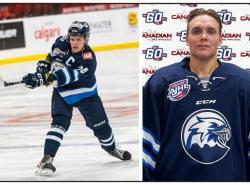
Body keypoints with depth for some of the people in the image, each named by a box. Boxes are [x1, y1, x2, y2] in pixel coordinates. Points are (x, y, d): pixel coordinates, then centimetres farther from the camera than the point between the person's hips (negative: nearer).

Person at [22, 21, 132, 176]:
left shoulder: (88, 59, -33)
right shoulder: (64, 43, -19)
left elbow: (67, 76, -46)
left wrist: (45, 78, -57)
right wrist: (43, 66, -9)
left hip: (86, 94, -2)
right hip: (63, 93, 2)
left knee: (100, 124, 10)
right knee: (60, 122, -20)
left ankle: (111, 148, 42)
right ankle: (47, 159, -25)